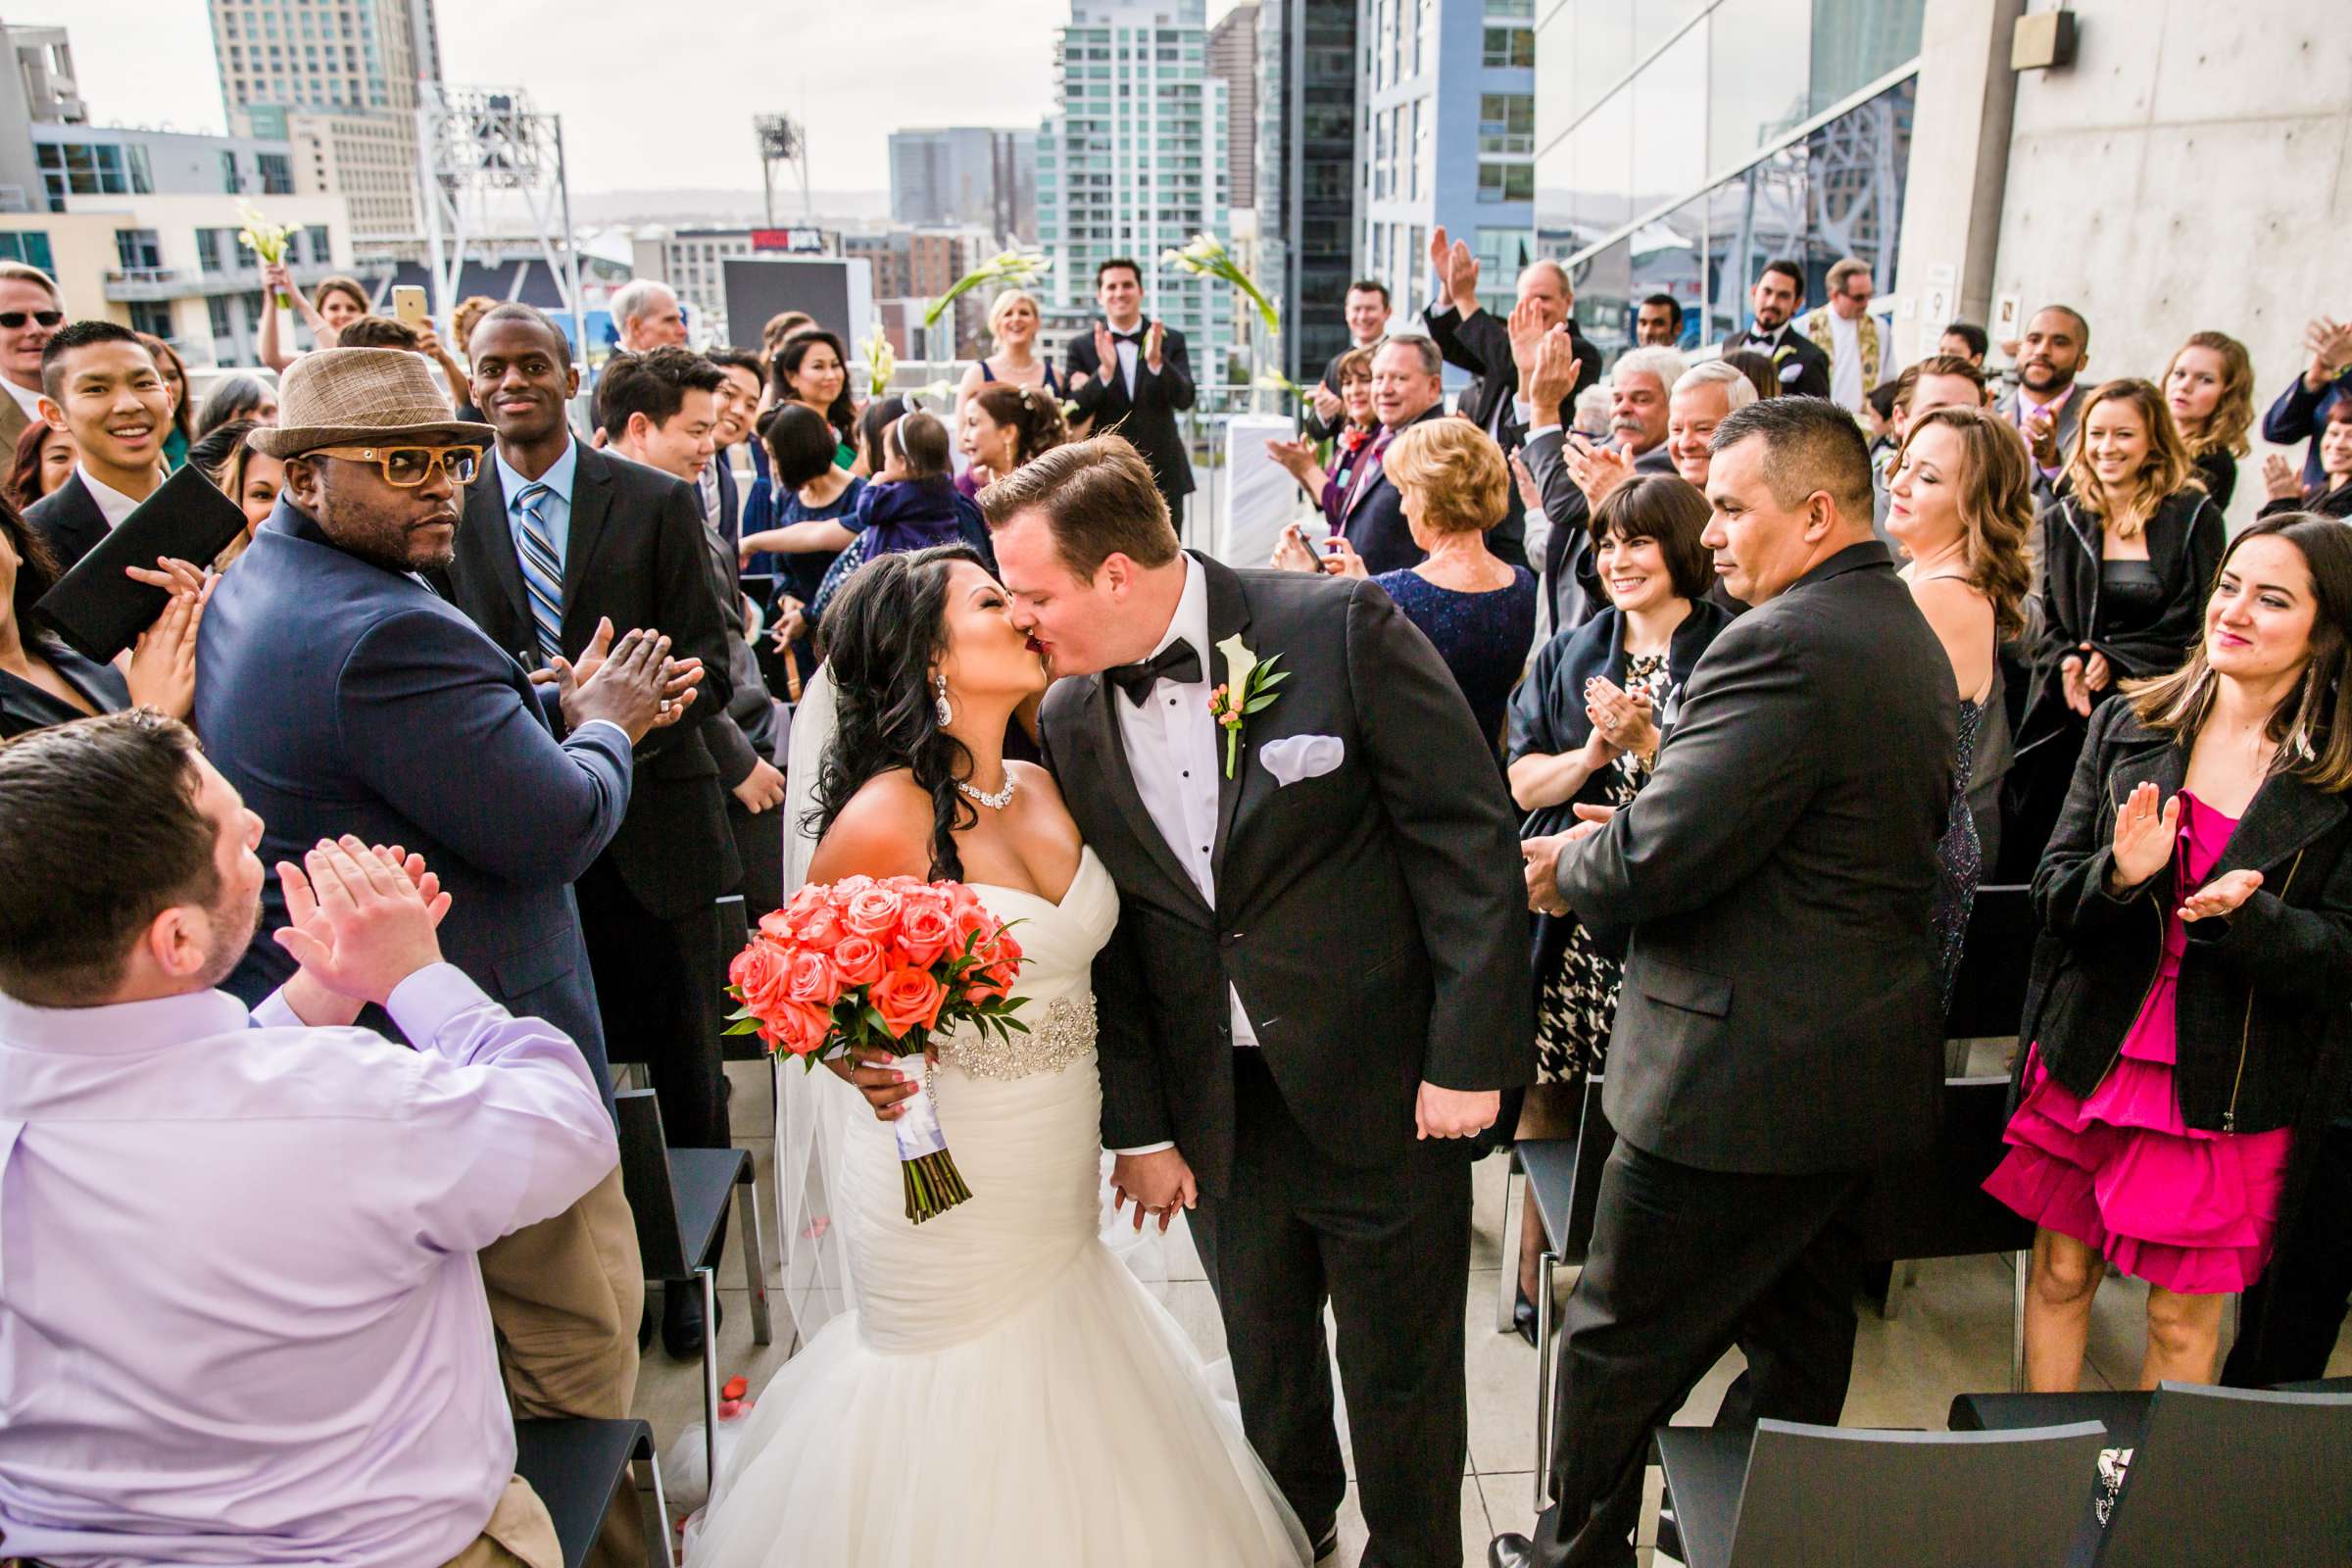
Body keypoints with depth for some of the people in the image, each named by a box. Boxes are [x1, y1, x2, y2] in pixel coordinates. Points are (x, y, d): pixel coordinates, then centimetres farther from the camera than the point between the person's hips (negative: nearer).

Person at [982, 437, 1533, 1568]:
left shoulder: (1340, 628, -16)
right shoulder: (1071, 718, -1)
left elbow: (1469, 834, -14)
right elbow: (1105, 937, 4)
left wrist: (1470, 1053, -15)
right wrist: (1137, 1128, 5)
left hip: (1383, 1088, -4)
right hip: (1217, 1109, 4)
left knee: (1401, 1371, 14)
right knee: (1264, 1350, 24)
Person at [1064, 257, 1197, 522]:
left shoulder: (1171, 340, 5)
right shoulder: (1081, 347, 3)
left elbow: (1184, 399, -6)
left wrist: (1156, 361, -24)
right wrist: (1105, 370, -22)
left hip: (1163, 474, 1)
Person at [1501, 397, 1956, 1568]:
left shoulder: (1780, 644, -23)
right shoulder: (1911, 636, 10)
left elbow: (1659, 856, -27)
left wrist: (1568, 872, -5)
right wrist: (1621, 828, 5)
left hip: (1742, 1072, -9)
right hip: (1869, 1064, 10)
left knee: (1622, 1340, 10)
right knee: (1798, 1335, 23)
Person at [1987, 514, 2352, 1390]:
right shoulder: (2127, 726, 2)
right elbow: (2050, 888, 0)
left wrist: (2243, 915, -25)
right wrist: (2118, 877, -21)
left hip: (2228, 1090, -2)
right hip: (2091, 1058, 2)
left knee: (2184, 1317, 9)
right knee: (2060, 1275, 13)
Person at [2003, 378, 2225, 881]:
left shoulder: (2195, 518, 2)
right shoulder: (2061, 520, 12)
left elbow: (2199, 623, -2)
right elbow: (2045, 619, 11)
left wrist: (2114, 658, -12)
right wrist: (2066, 662, -9)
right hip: (2069, 713, 3)